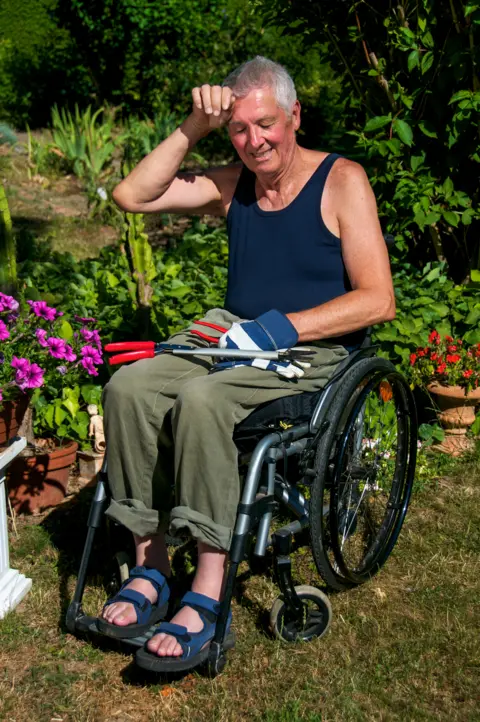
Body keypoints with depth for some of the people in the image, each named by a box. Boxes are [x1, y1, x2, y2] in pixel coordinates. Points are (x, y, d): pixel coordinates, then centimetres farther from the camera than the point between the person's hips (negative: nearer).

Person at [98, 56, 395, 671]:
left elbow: (378, 301, -12)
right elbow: (130, 197, 6)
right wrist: (191, 130, -1)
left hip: (311, 350, -5)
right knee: (129, 387, -21)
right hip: (231, 332, 6)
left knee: (201, 398, -34)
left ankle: (208, 593, -28)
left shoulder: (341, 181, -5)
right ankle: (150, 566, -13)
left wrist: (280, 328, -20)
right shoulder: (231, 183, 12)